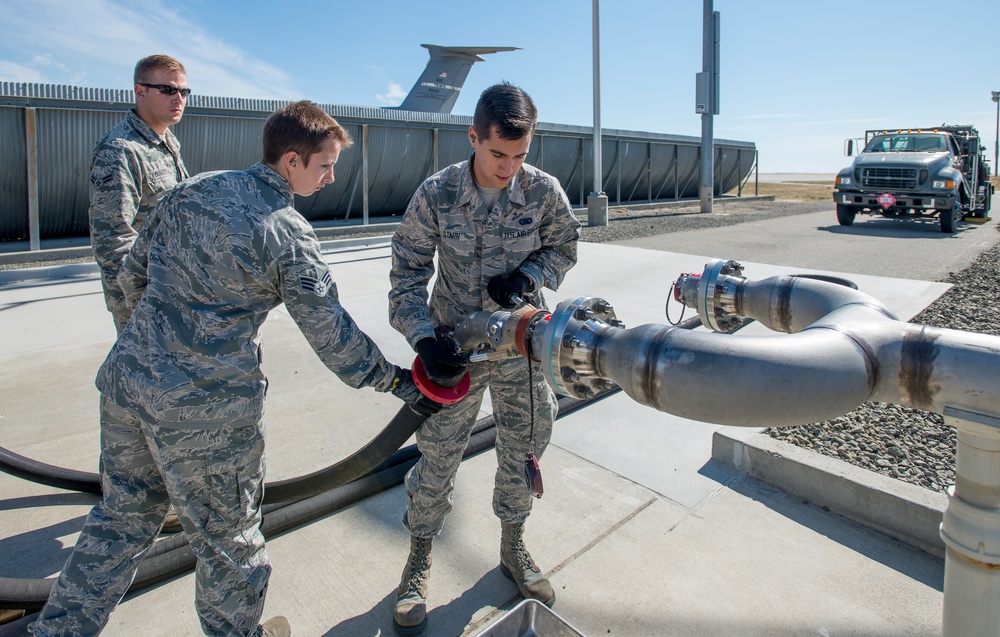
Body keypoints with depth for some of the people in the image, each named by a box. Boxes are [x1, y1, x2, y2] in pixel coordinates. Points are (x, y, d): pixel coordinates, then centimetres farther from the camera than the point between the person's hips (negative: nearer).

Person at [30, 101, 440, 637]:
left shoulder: (191, 189, 4)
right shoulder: (290, 235, -14)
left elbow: (133, 274, 12)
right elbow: (329, 331, -11)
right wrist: (397, 381, 0)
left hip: (126, 377, 7)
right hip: (207, 409, -6)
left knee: (123, 514, 25)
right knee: (227, 534, 16)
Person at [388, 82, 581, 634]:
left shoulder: (544, 191, -11)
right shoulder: (436, 194, -15)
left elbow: (563, 249, 5)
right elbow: (408, 272, -10)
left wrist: (526, 276, -16)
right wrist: (424, 339, -23)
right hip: (453, 347, -2)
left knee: (522, 450, 16)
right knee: (437, 456, 8)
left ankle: (513, 547, 42)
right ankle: (419, 559, 34)